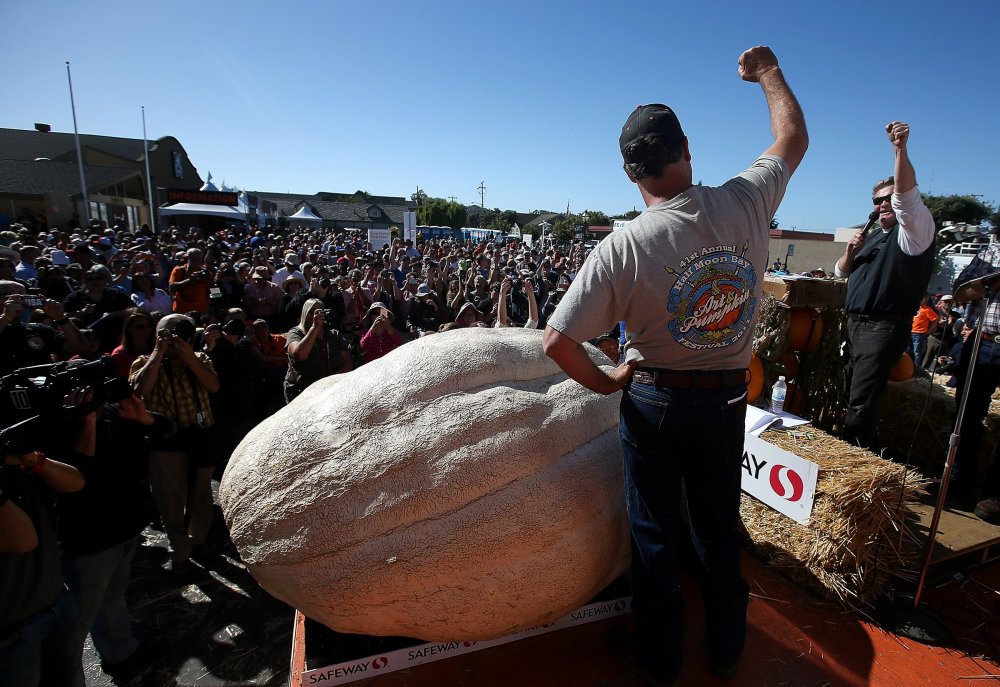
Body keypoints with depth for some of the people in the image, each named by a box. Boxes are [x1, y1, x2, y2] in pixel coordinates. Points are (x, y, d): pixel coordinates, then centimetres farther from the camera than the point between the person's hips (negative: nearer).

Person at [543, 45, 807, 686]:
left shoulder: (620, 249, -20)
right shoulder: (744, 205, -11)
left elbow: (557, 341, -22)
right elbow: (794, 138, 11)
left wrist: (607, 382, -4)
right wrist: (768, 71, 26)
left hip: (654, 402, -3)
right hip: (727, 400, 4)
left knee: (655, 535, 15)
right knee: (720, 530, 21)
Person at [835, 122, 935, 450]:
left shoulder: (915, 229, -4)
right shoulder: (874, 235, 20)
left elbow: (906, 193, -24)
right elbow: (842, 272, 24)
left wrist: (900, 149, -35)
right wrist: (851, 250, 3)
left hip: (885, 327, -8)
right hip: (856, 323, 8)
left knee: (861, 401, -10)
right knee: (851, 394, 11)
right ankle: (855, 448, 22)